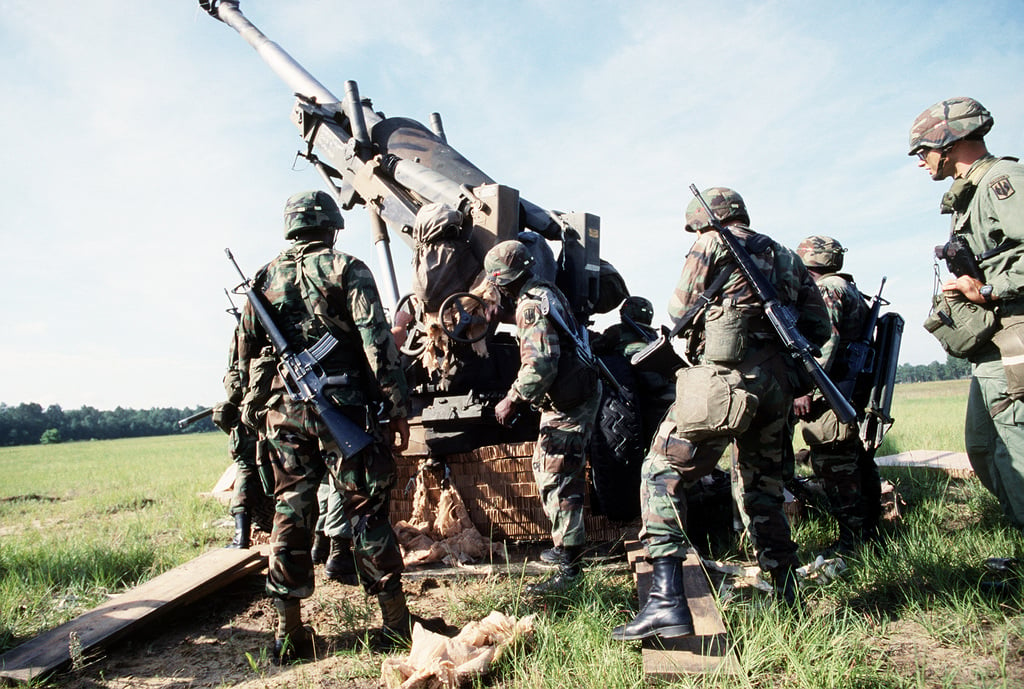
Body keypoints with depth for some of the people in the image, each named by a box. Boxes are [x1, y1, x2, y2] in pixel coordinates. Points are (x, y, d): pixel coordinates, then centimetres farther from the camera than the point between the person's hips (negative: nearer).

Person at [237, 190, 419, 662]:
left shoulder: (265, 278, 11)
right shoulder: (347, 270, -2)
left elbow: (247, 350, 14)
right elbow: (377, 342, -10)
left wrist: (253, 402, 24)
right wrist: (397, 407, -9)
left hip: (285, 411, 4)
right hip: (345, 409, -4)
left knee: (290, 514, 9)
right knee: (366, 510, 3)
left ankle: (289, 632, 15)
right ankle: (395, 619, 10)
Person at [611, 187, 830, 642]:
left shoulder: (713, 244, 6)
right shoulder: (786, 258, 24)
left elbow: (678, 311, 6)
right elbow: (819, 329, 20)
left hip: (725, 378, -7)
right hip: (778, 383, 7)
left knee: (663, 472, -5)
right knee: (763, 488, 21)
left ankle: (667, 600, -15)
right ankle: (788, 598, 29)